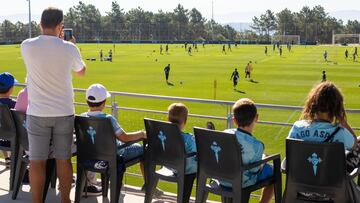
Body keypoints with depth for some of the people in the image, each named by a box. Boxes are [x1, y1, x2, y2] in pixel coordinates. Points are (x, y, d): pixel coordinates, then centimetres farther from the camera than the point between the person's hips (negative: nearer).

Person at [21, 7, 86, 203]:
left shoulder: (27, 46, -8)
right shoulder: (69, 48, -9)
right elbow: (81, 71, 12)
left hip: (37, 113, 0)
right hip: (64, 113, 0)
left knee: (37, 161, 6)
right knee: (63, 159, 11)